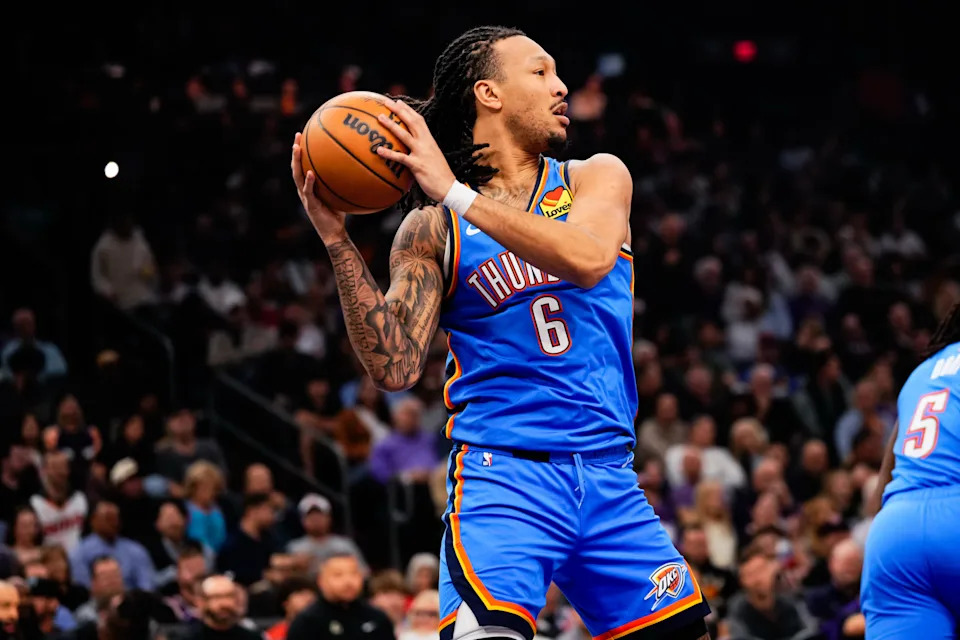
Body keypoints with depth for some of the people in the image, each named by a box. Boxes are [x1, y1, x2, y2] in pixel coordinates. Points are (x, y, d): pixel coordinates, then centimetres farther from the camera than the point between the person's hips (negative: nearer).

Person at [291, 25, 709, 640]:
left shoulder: (597, 178, 7)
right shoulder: (432, 229, 2)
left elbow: (589, 258, -16)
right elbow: (395, 368, -6)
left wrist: (456, 194, -21)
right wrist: (339, 243, -15)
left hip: (608, 474, 3)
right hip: (503, 473, -3)